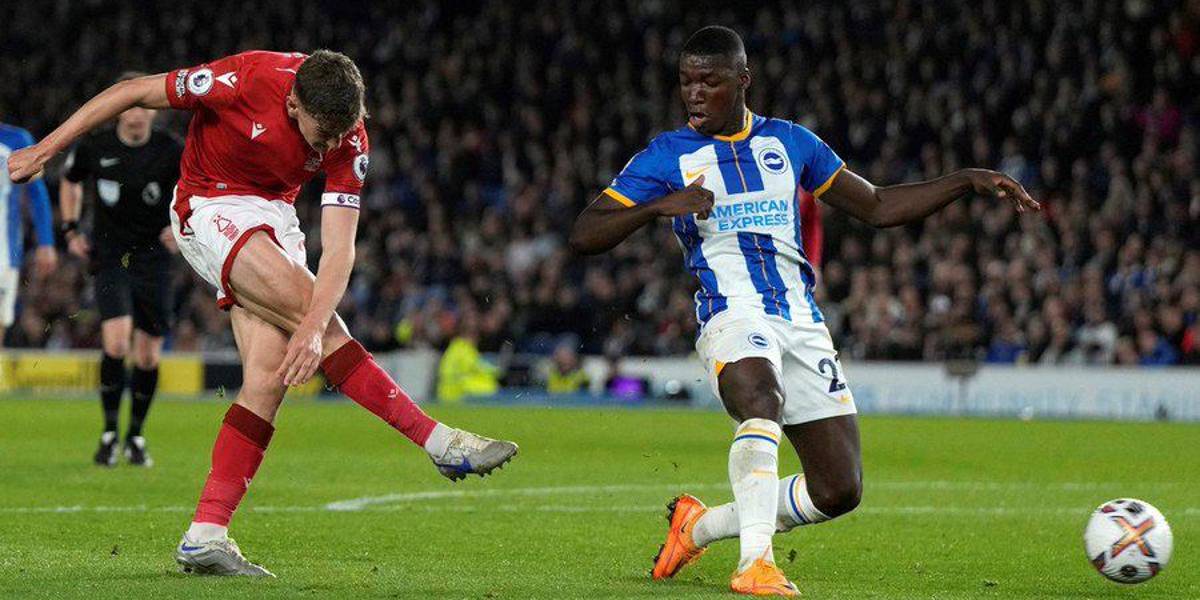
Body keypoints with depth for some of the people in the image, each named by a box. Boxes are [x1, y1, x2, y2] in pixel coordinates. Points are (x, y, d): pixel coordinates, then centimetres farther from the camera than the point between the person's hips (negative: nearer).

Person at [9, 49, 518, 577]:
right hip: (210, 210, -5)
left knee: (270, 378, -10)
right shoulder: (246, 79, -26)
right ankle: (440, 442, -18)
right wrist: (46, 149, -9)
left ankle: (204, 536, -11)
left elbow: (338, 250, -18)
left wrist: (312, 328, -34)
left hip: (275, 214, 5)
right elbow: (134, 92, -14)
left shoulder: (349, 140, -15)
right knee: (322, 325, -21)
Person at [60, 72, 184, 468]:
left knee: (148, 357, 4)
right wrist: (71, 229, 6)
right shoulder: (94, 148, -4)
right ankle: (109, 435, -8)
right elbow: (70, 181, 16)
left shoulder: (171, 151, -8)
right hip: (110, 258, -1)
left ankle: (136, 437, 23)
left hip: (153, 260, 1)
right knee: (116, 342, -20)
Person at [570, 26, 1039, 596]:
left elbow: (877, 206, 23)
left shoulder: (789, 142, 15)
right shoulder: (667, 156, 5)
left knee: (839, 491, 0)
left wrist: (968, 181, 14)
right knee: (762, 400, -40)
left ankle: (699, 527, 18)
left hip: (801, 322, 5)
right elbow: (584, 235, -1)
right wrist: (660, 206, -17)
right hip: (731, 312, -5)